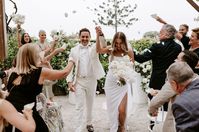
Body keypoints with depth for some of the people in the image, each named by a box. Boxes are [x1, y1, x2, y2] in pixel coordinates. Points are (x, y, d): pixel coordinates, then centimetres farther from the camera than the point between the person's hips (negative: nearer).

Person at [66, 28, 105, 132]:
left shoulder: (94, 48, 0)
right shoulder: (74, 50, 2)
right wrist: (69, 81, -6)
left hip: (91, 80, 1)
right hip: (78, 81, 0)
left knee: (90, 104, 15)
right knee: (79, 106, 0)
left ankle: (89, 123, 33)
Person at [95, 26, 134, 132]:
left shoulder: (128, 51, -7)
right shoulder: (111, 50, -5)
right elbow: (99, 50, -24)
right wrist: (98, 35, -35)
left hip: (123, 83, -2)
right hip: (110, 82, 2)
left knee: (121, 109, -7)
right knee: (112, 108, 14)